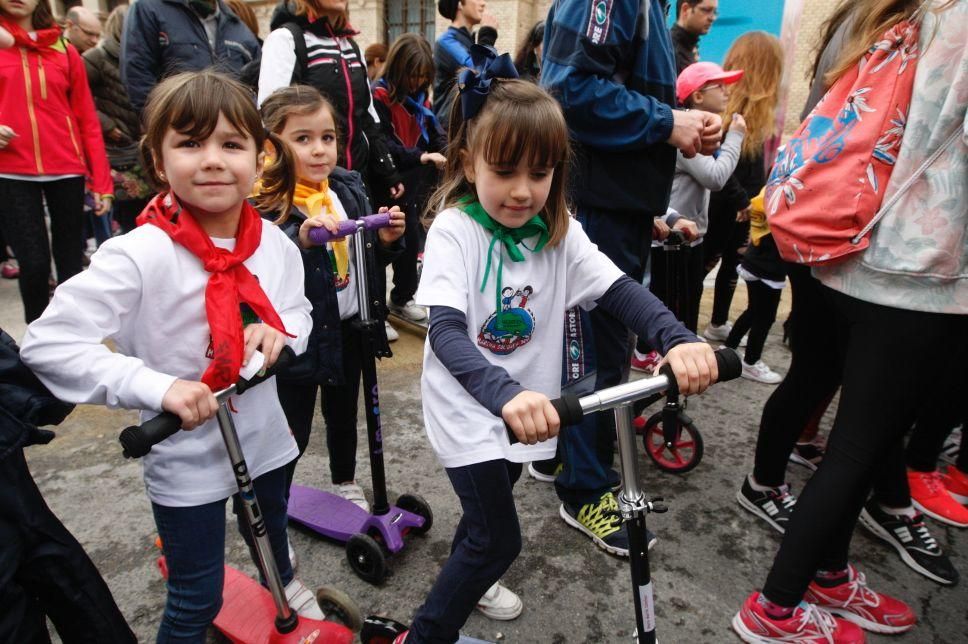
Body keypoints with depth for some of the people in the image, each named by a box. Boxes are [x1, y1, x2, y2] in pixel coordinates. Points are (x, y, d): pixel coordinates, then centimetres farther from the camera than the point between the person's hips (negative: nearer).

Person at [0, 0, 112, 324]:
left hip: (67, 170, 1)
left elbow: (87, 119, 6)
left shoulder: (65, 51, 9)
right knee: (34, 263, -4)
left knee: (70, 261, 6)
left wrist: (102, 181, 0)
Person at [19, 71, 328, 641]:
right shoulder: (140, 255, -25)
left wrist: (278, 333, -17)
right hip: (187, 456, -5)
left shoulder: (274, 243, -9)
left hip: (265, 435, 6)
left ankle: (286, 581, 66)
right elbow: (46, 343, -25)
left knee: (274, 529, 33)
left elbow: (299, 312, 6)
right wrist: (157, 387, -33)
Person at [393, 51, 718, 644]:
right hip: (467, 406, -5)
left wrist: (680, 339, -37)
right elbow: (447, 332, -33)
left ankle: (468, 580, 57)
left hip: (525, 407, 6)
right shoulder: (455, 230, -21)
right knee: (501, 539, -4)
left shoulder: (559, 233, -6)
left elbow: (619, 290, -18)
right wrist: (504, 393, -51)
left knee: (491, 504, 26)